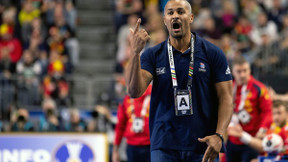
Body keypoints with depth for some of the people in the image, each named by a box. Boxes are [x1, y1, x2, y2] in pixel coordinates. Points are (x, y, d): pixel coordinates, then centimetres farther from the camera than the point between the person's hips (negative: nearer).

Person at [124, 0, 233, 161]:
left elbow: (226, 97, 1)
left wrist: (219, 135, -14)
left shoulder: (212, 53, 2)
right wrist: (135, 52, -21)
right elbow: (134, 91, -9)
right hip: (164, 147, 1)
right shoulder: (152, 55, 5)